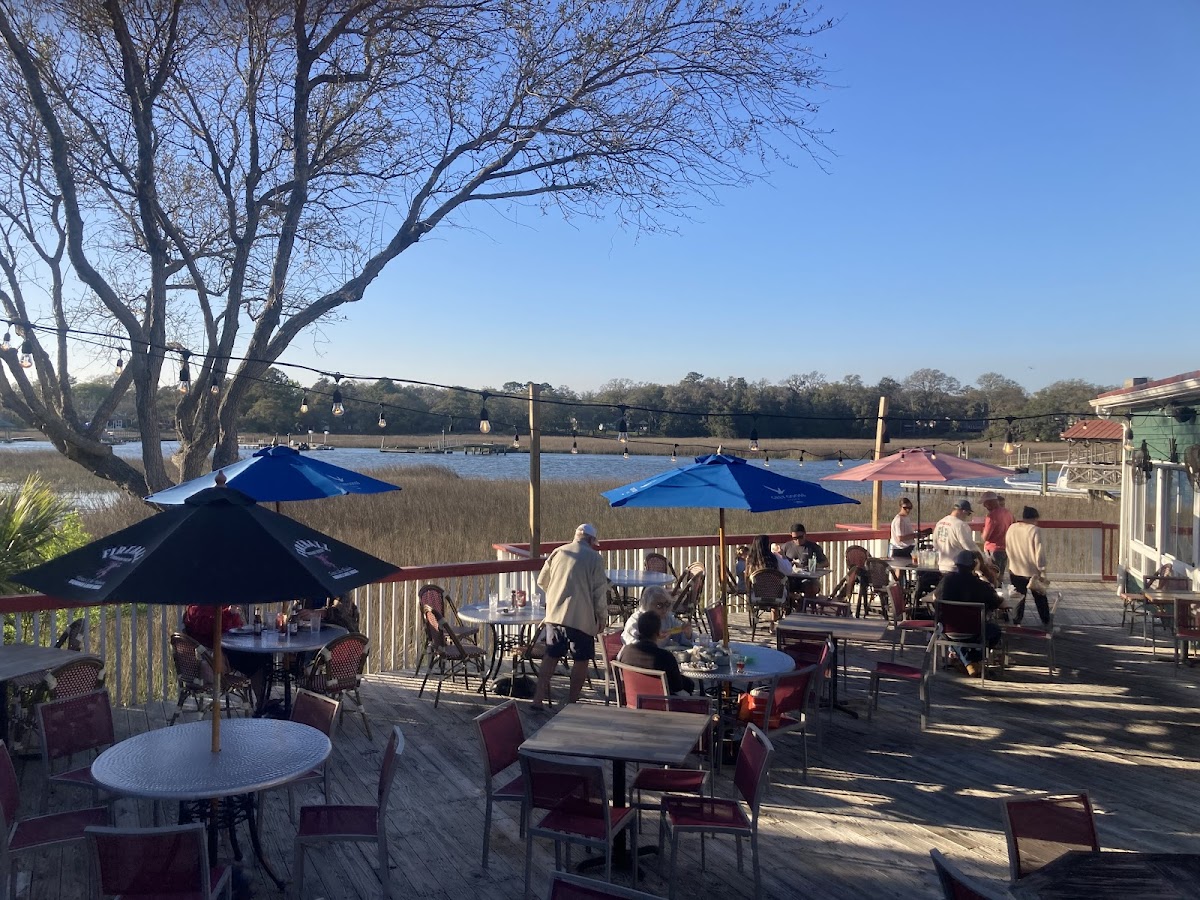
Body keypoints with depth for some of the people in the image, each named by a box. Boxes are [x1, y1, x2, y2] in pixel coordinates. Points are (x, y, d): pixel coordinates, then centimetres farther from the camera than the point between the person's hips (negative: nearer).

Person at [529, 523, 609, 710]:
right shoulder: (595, 558, -5)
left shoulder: (558, 552, 8)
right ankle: (572, 703, 13)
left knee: (551, 657, 14)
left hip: (554, 615, 5)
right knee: (581, 660, 8)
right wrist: (602, 617, 6)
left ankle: (537, 699, 12)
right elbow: (600, 592, -6)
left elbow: (541, 581, 15)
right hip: (581, 618, -4)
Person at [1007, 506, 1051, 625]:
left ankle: (1017, 621, 16)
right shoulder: (1035, 530, -17)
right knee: (1040, 598, 14)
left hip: (1015, 570, 4)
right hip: (1032, 571, -4)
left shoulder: (1012, 528, -2)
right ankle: (1046, 621, 22)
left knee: (1018, 597, 15)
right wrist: (1042, 570, -9)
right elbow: (1039, 552, -16)